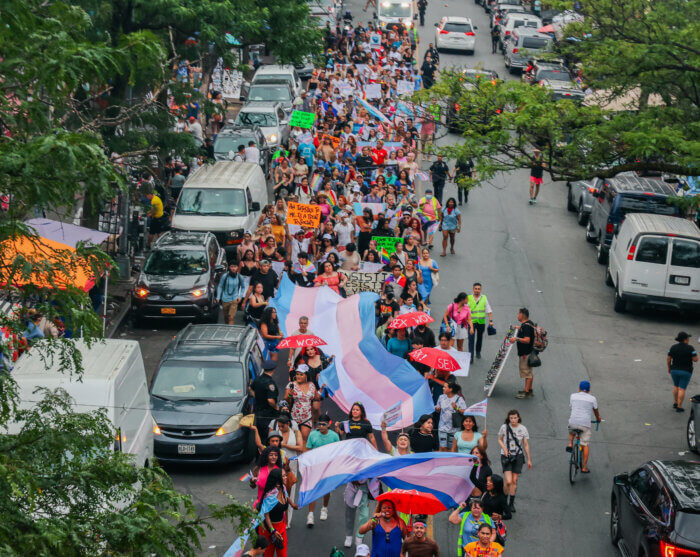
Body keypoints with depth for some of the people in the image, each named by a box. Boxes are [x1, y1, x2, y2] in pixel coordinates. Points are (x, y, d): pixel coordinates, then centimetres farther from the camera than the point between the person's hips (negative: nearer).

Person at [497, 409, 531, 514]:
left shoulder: (523, 429, -2)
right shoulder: (504, 427, -5)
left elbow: (526, 445, 6)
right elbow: (500, 440, 10)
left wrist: (529, 459, 6)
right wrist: (504, 449, -9)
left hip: (518, 456, 2)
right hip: (506, 456, -2)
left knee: (514, 480, 3)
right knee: (508, 481, -12)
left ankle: (511, 504, 15)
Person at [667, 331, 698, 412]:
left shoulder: (673, 347, -3)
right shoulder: (690, 348, -13)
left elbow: (668, 359, 0)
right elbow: (695, 359, -13)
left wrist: (669, 368, 14)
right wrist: (695, 355, 8)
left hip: (674, 370, 3)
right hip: (686, 372, -3)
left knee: (676, 386, 24)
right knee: (682, 389, 1)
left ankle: (675, 403, 28)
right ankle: (679, 407, 0)